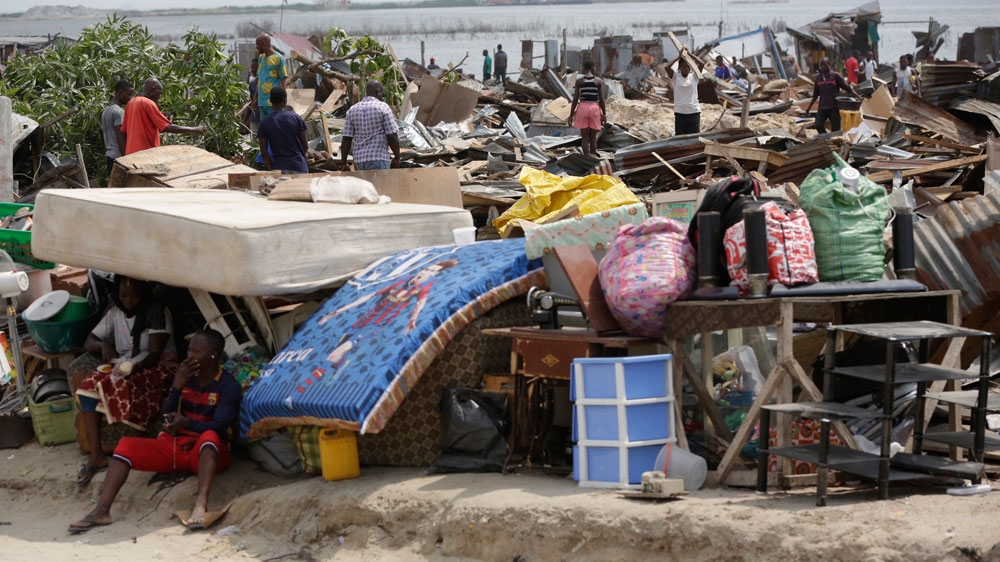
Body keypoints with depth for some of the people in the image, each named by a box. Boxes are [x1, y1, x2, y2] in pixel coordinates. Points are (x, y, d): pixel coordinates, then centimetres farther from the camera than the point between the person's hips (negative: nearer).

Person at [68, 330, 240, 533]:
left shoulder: (228, 386, -8)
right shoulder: (186, 375, 10)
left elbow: (218, 427, -21)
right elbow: (166, 416, 6)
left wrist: (187, 423, -39)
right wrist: (177, 385, -11)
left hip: (206, 451, -5)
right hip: (174, 445, 6)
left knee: (209, 436, -40)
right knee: (125, 445, -15)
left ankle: (201, 504, -58)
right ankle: (101, 510, -29)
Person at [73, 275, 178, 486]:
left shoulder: (158, 312, -8)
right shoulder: (114, 314, 10)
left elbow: (154, 354, -15)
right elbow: (88, 343, 12)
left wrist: (133, 367, -33)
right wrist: (103, 345, -13)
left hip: (157, 367, -6)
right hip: (123, 366, 6)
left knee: (122, 386, -36)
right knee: (89, 386, -23)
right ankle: (95, 455, -28)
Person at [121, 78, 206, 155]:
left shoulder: (131, 103, 13)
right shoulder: (148, 104, -12)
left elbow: (124, 131, 17)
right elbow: (168, 127, -17)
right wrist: (195, 130, -12)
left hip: (131, 153, 9)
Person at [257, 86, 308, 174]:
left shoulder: (264, 123, -2)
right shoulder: (296, 118, -2)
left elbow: (264, 152, -1)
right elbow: (305, 146, 3)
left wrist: (272, 169, 10)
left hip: (279, 167, 0)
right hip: (299, 167, 0)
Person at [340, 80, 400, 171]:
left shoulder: (352, 110, 8)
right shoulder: (383, 107, -6)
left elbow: (346, 139, 4)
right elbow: (392, 136, -9)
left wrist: (343, 163, 7)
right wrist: (397, 158, 3)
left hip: (359, 160, 6)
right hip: (378, 159, -6)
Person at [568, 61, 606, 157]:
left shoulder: (579, 81, -3)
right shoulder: (599, 81, -2)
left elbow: (575, 99, -3)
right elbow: (601, 99, -4)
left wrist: (571, 114, 4)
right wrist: (604, 115, 4)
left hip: (583, 107, -1)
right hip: (595, 108, 1)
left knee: (584, 137, 3)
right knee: (593, 137, 10)